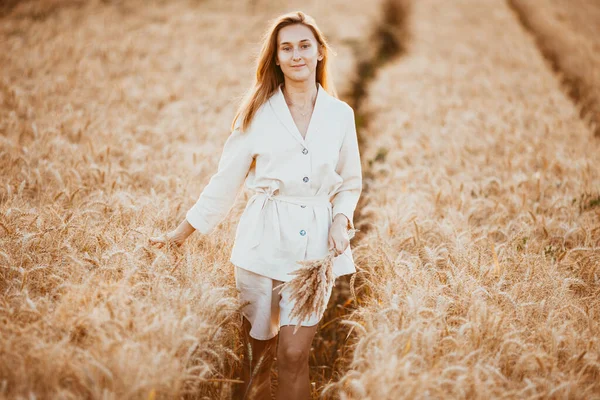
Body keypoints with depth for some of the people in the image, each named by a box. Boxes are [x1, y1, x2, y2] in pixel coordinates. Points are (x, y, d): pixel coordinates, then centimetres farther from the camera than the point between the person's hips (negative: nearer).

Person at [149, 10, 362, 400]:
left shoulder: (340, 114, 5)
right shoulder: (257, 113, 1)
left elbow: (350, 183, 14)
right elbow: (225, 181, 5)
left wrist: (340, 220, -6)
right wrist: (179, 235, 5)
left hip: (316, 244, 1)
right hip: (264, 240, 0)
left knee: (294, 356, -6)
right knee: (257, 354, 7)